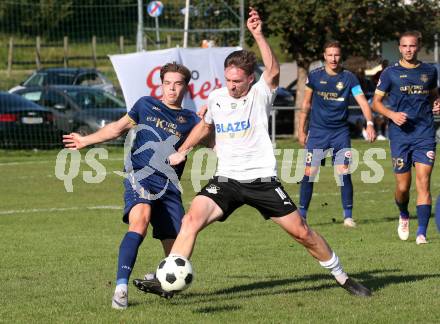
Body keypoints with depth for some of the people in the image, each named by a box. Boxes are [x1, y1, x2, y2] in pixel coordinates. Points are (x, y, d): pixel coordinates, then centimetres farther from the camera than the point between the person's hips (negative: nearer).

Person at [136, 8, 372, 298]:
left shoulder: (260, 95, -6)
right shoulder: (216, 98, 6)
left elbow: (274, 71, -28)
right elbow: (206, 125, 28)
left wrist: (259, 36, -38)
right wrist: (182, 151, 22)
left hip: (262, 180, -3)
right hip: (226, 180, 3)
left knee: (302, 232, 2)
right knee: (191, 220, -21)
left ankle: (342, 278, 21)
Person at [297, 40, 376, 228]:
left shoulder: (348, 78, -4)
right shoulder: (315, 76, -2)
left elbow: (362, 101, -11)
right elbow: (306, 104, 8)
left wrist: (369, 123, -27)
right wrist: (301, 130, 7)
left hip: (340, 131, 0)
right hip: (317, 131, 0)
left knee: (344, 172, -7)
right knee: (309, 173, -4)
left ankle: (348, 216, 3)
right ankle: (301, 215, 5)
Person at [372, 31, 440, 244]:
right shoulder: (391, 73, 2)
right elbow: (376, 102, 5)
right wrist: (393, 115, -12)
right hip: (400, 135, -1)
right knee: (403, 187, 3)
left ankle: (421, 233, -12)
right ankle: (404, 217, 35)